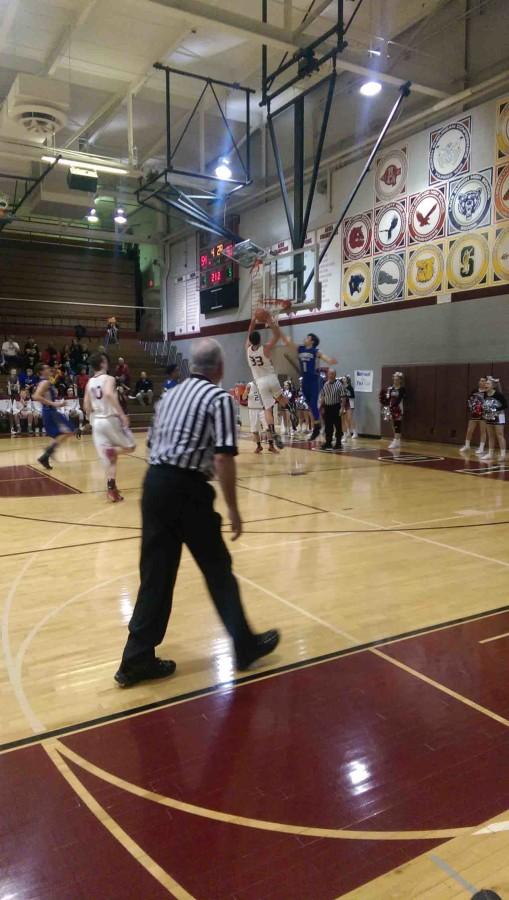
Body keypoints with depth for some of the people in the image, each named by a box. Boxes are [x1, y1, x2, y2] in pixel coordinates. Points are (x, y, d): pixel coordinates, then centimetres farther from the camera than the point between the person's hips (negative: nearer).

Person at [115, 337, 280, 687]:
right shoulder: (220, 398, -5)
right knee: (218, 569, 9)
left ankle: (137, 659, 19)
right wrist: (233, 509, -9)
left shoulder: (171, 394, 16)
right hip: (187, 489, -6)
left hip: (155, 482, 7)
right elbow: (223, 458, -14)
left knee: (156, 572, 12)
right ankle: (246, 645, 25)